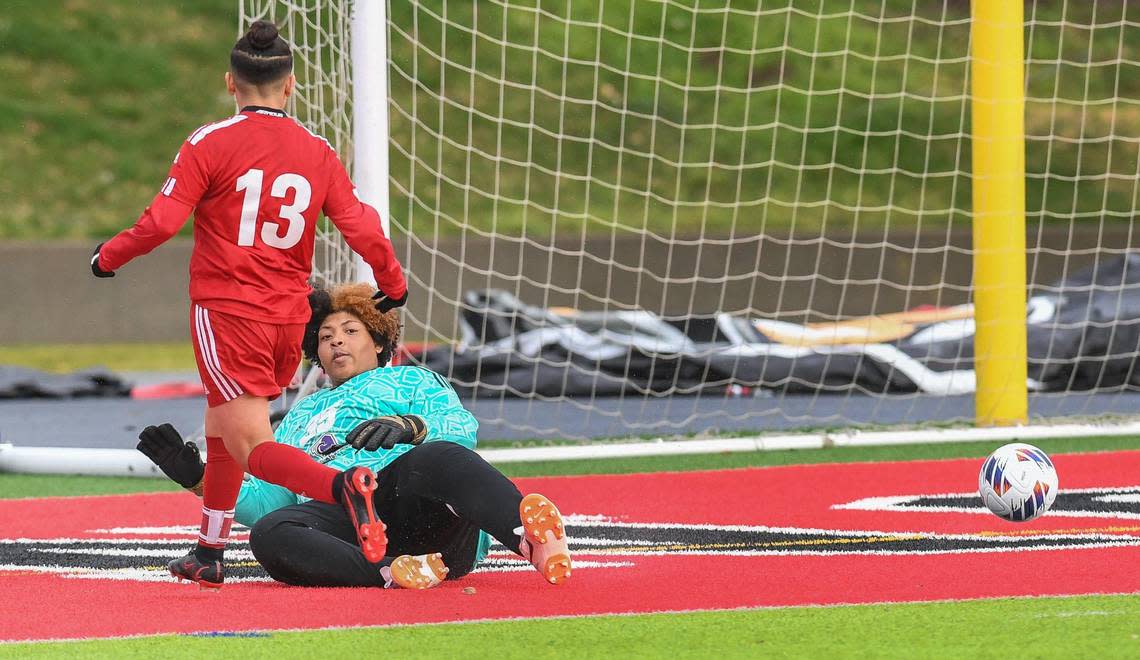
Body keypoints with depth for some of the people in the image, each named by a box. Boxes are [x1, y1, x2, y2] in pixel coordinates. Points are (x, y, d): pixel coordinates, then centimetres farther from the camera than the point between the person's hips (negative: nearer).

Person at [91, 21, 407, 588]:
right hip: (288, 318, 5)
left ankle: (342, 487, -36)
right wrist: (393, 286, 19)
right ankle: (209, 555, 27)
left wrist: (108, 258, 5)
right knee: (221, 430, 23)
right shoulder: (318, 153, 5)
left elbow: (162, 221, -12)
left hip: (226, 312, -5)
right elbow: (363, 229, 1)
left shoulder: (210, 143, -7)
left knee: (252, 448, -10)